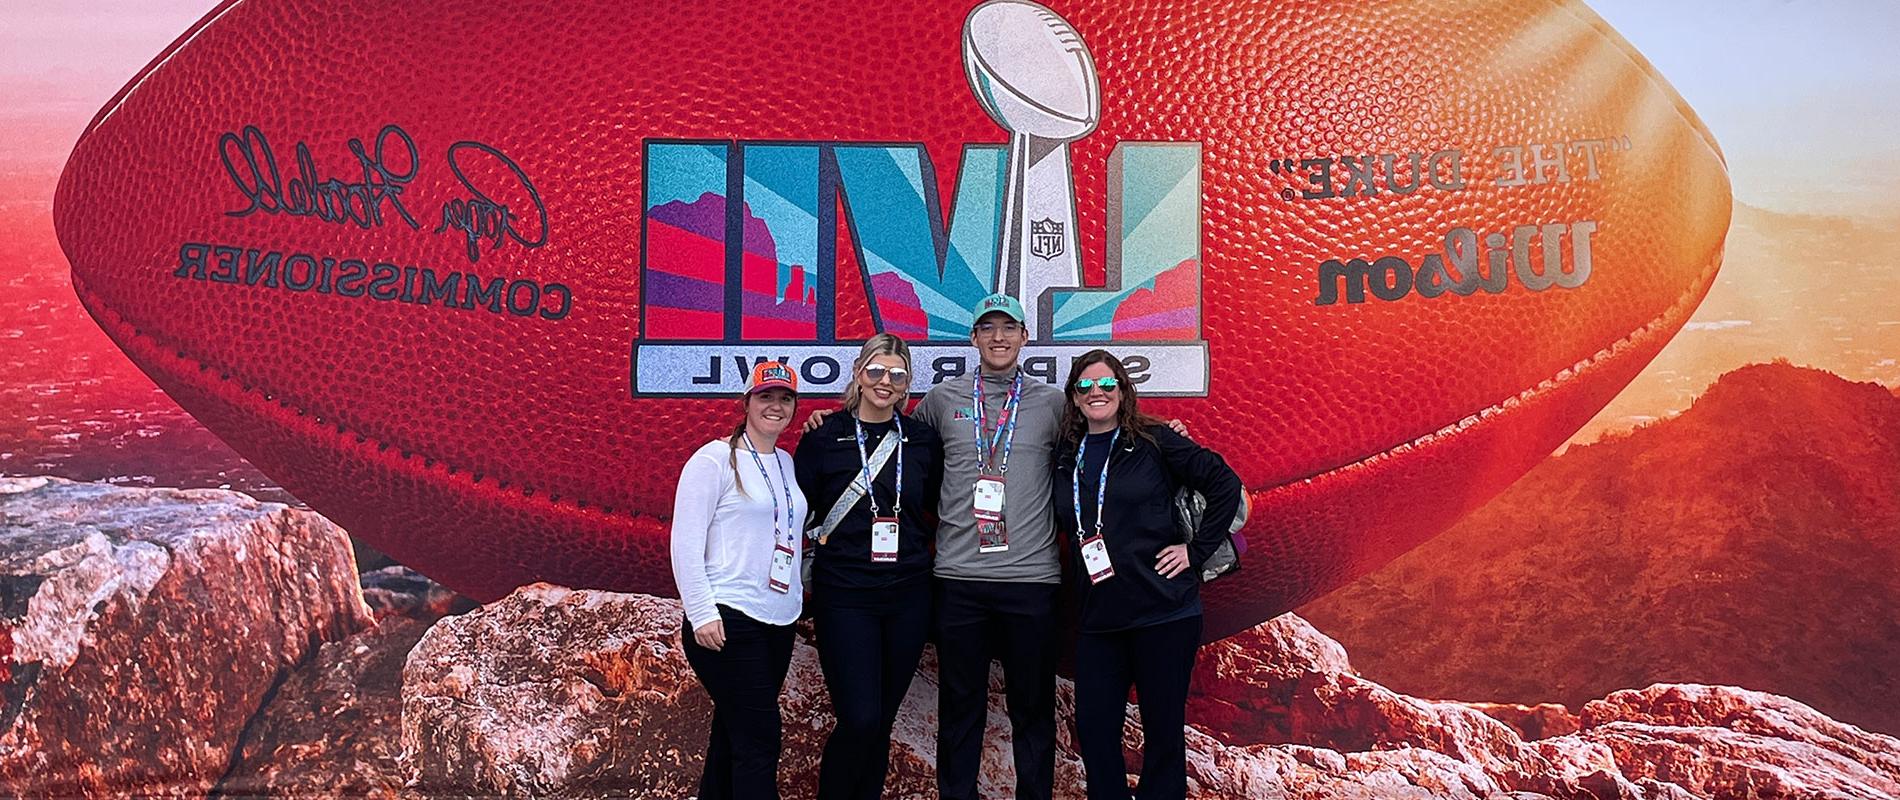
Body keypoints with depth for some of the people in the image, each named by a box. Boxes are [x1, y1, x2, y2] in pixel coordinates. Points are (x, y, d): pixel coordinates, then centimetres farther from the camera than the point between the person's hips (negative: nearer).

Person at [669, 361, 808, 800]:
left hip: (779, 623, 7)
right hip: (727, 622, -7)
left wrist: (798, 590, 10)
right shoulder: (715, 459, -7)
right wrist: (701, 614, -16)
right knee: (760, 740, -8)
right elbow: (685, 542, -11)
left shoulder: (787, 463, 13)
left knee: (734, 732, 14)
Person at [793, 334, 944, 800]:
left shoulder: (923, 440, 6)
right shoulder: (825, 438, -1)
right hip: (844, 596, -3)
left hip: (907, 596, 3)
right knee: (859, 719, -10)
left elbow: (939, 507, 16)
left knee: (883, 719, 9)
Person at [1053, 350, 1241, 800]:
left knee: (1164, 729, 5)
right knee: (1093, 730, 5)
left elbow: (1225, 485, -5)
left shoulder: (1154, 442, -3)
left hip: (1163, 611, -4)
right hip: (1098, 618, 4)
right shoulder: (1066, 458, 9)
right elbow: (1061, 527, 22)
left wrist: (1197, 550, -7)